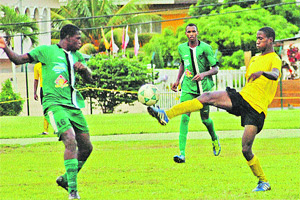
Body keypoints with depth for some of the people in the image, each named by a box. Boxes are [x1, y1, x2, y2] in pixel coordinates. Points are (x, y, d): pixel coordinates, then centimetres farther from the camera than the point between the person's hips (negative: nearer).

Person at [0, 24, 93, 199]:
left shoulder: (77, 56, 19)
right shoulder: (46, 51, 2)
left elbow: (89, 79, 19)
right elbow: (19, 60, 1)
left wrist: (84, 68, -3)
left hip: (74, 106, 7)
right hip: (54, 104, -7)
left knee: (86, 147, 8)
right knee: (71, 142, -24)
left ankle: (67, 178, 31)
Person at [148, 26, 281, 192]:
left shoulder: (274, 59, -3)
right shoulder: (254, 59, 22)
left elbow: (275, 75, -26)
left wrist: (262, 72, -46)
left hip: (256, 108, -6)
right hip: (242, 97, 6)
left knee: (246, 150, -12)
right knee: (207, 97, -17)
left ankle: (264, 183, 8)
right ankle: (166, 115, -23)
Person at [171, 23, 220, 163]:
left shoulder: (205, 48, -8)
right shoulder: (182, 48, 4)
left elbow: (215, 69, -5)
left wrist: (204, 74, -24)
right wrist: (177, 80, 16)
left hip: (204, 87, -2)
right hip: (188, 87, 2)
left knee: (205, 118, 7)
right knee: (185, 117, -14)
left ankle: (215, 139, 42)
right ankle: (182, 153, -21)